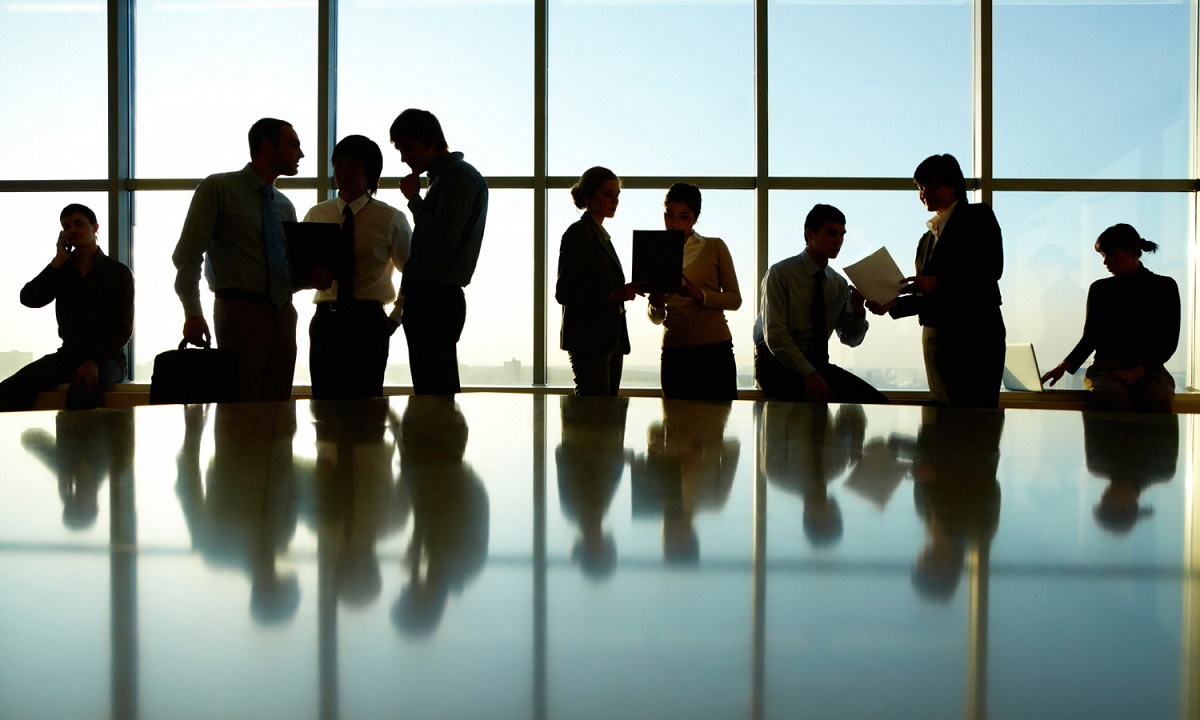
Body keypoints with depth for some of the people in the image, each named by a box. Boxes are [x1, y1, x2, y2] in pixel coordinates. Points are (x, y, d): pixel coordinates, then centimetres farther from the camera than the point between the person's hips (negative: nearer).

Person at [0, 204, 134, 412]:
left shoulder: (118, 272, 1)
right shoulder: (62, 270, 15)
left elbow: (123, 329, -5)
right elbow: (29, 299, 0)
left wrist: (95, 361, -20)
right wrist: (58, 262, -1)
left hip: (106, 357, -4)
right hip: (68, 354, 5)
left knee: (79, 391, -39)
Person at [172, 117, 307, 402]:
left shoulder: (285, 206, 18)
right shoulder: (218, 188, 1)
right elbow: (187, 254, -6)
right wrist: (193, 314, -16)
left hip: (282, 313, 6)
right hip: (240, 311, -6)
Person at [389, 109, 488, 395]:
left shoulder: (461, 175, -9)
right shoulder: (442, 177, 20)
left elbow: (444, 239, -19)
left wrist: (414, 199, -7)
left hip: (437, 299, -10)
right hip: (428, 297, 10)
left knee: (437, 392, -8)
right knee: (427, 392, 10)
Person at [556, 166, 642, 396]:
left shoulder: (602, 235, 20)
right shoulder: (578, 233, -7)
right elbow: (563, 293, -15)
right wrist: (612, 295, -22)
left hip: (610, 340, 9)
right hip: (588, 341, -9)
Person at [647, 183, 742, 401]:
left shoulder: (715, 248, 5)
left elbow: (735, 299, -1)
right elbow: (655, 318, 12)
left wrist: (700, 295, -17)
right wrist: (656, 305, -11)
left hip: (715, 350, -2)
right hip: (674, 352, 2)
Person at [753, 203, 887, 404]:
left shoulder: (839, 284, 12)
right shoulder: (780, 273, -6)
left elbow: (851, 340, 14)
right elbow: (774, 335, -15)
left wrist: (858, 310, -8)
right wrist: (809, 373, -24)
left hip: (818, 364, 6)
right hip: (777, 364, -6)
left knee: (876, 401, -17)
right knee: (822, 401, -35)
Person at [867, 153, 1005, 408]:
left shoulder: (978, 216, 3)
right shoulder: (928, 238, 21)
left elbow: (992, 269, -11)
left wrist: (937, 282, -18)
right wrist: (892, 304, 3)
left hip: (975, 333, -7)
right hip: (934, 338, 7)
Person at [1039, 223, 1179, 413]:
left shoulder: (1164, 287, 10)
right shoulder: (1099, 289, 17)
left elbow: (1169, 342, 4)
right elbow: (1090, 337, 16)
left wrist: (1138, 371, -12)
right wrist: (1065, 366, -2)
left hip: (1149, 368, 0)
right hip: (1106, 365, 1)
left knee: (1158, 400, -36)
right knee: (1112, 397, -37)